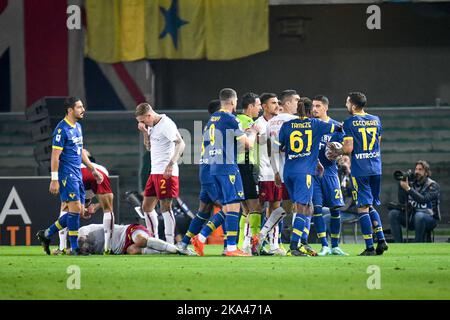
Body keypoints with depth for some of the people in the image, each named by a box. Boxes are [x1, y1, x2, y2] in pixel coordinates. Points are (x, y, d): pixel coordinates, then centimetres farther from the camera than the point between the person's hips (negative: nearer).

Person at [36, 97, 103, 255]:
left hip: (77, 174, 9)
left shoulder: (78, 127, 16)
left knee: (79, 211, 7)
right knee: (75, 208, -12)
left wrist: (93, 170, 24)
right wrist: (54, 180, -18)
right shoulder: (62, 129, -13)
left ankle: (46, 234, 18)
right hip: (66, 174, -9)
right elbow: (55, 155, -15)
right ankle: (74, 248, -7)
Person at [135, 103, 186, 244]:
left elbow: (180, 144, -21)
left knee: (165, 207, -11)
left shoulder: (166, 125, -14)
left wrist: (171, 164, -30)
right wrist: (145, 132, 6)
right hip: (154, 172, 10)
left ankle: (170, 243, -9)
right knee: (146, 207, 11)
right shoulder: (152, 125, 15)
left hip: (166, 173, -10)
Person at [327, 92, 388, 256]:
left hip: (360, 170, -6)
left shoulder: (350, 122, -8)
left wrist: (337, 152, 7)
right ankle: (381, 239, 6)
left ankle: (370, 247, -5)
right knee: (371, 206, 18)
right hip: (376, 168, 6)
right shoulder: (376, 120, 10)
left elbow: (349, 148, -15)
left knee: (363, 207, -2)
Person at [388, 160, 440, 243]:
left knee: (419, 216, -39)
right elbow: (401, 201, 3)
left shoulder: (433, 186, -6)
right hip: (411, 216, 5)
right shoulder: (412, 184, 9)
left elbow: (423, 199, -23)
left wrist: (408, 189, -28)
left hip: (430, 217, -5)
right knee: (393, 213, -15)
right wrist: (401, 185, -9)